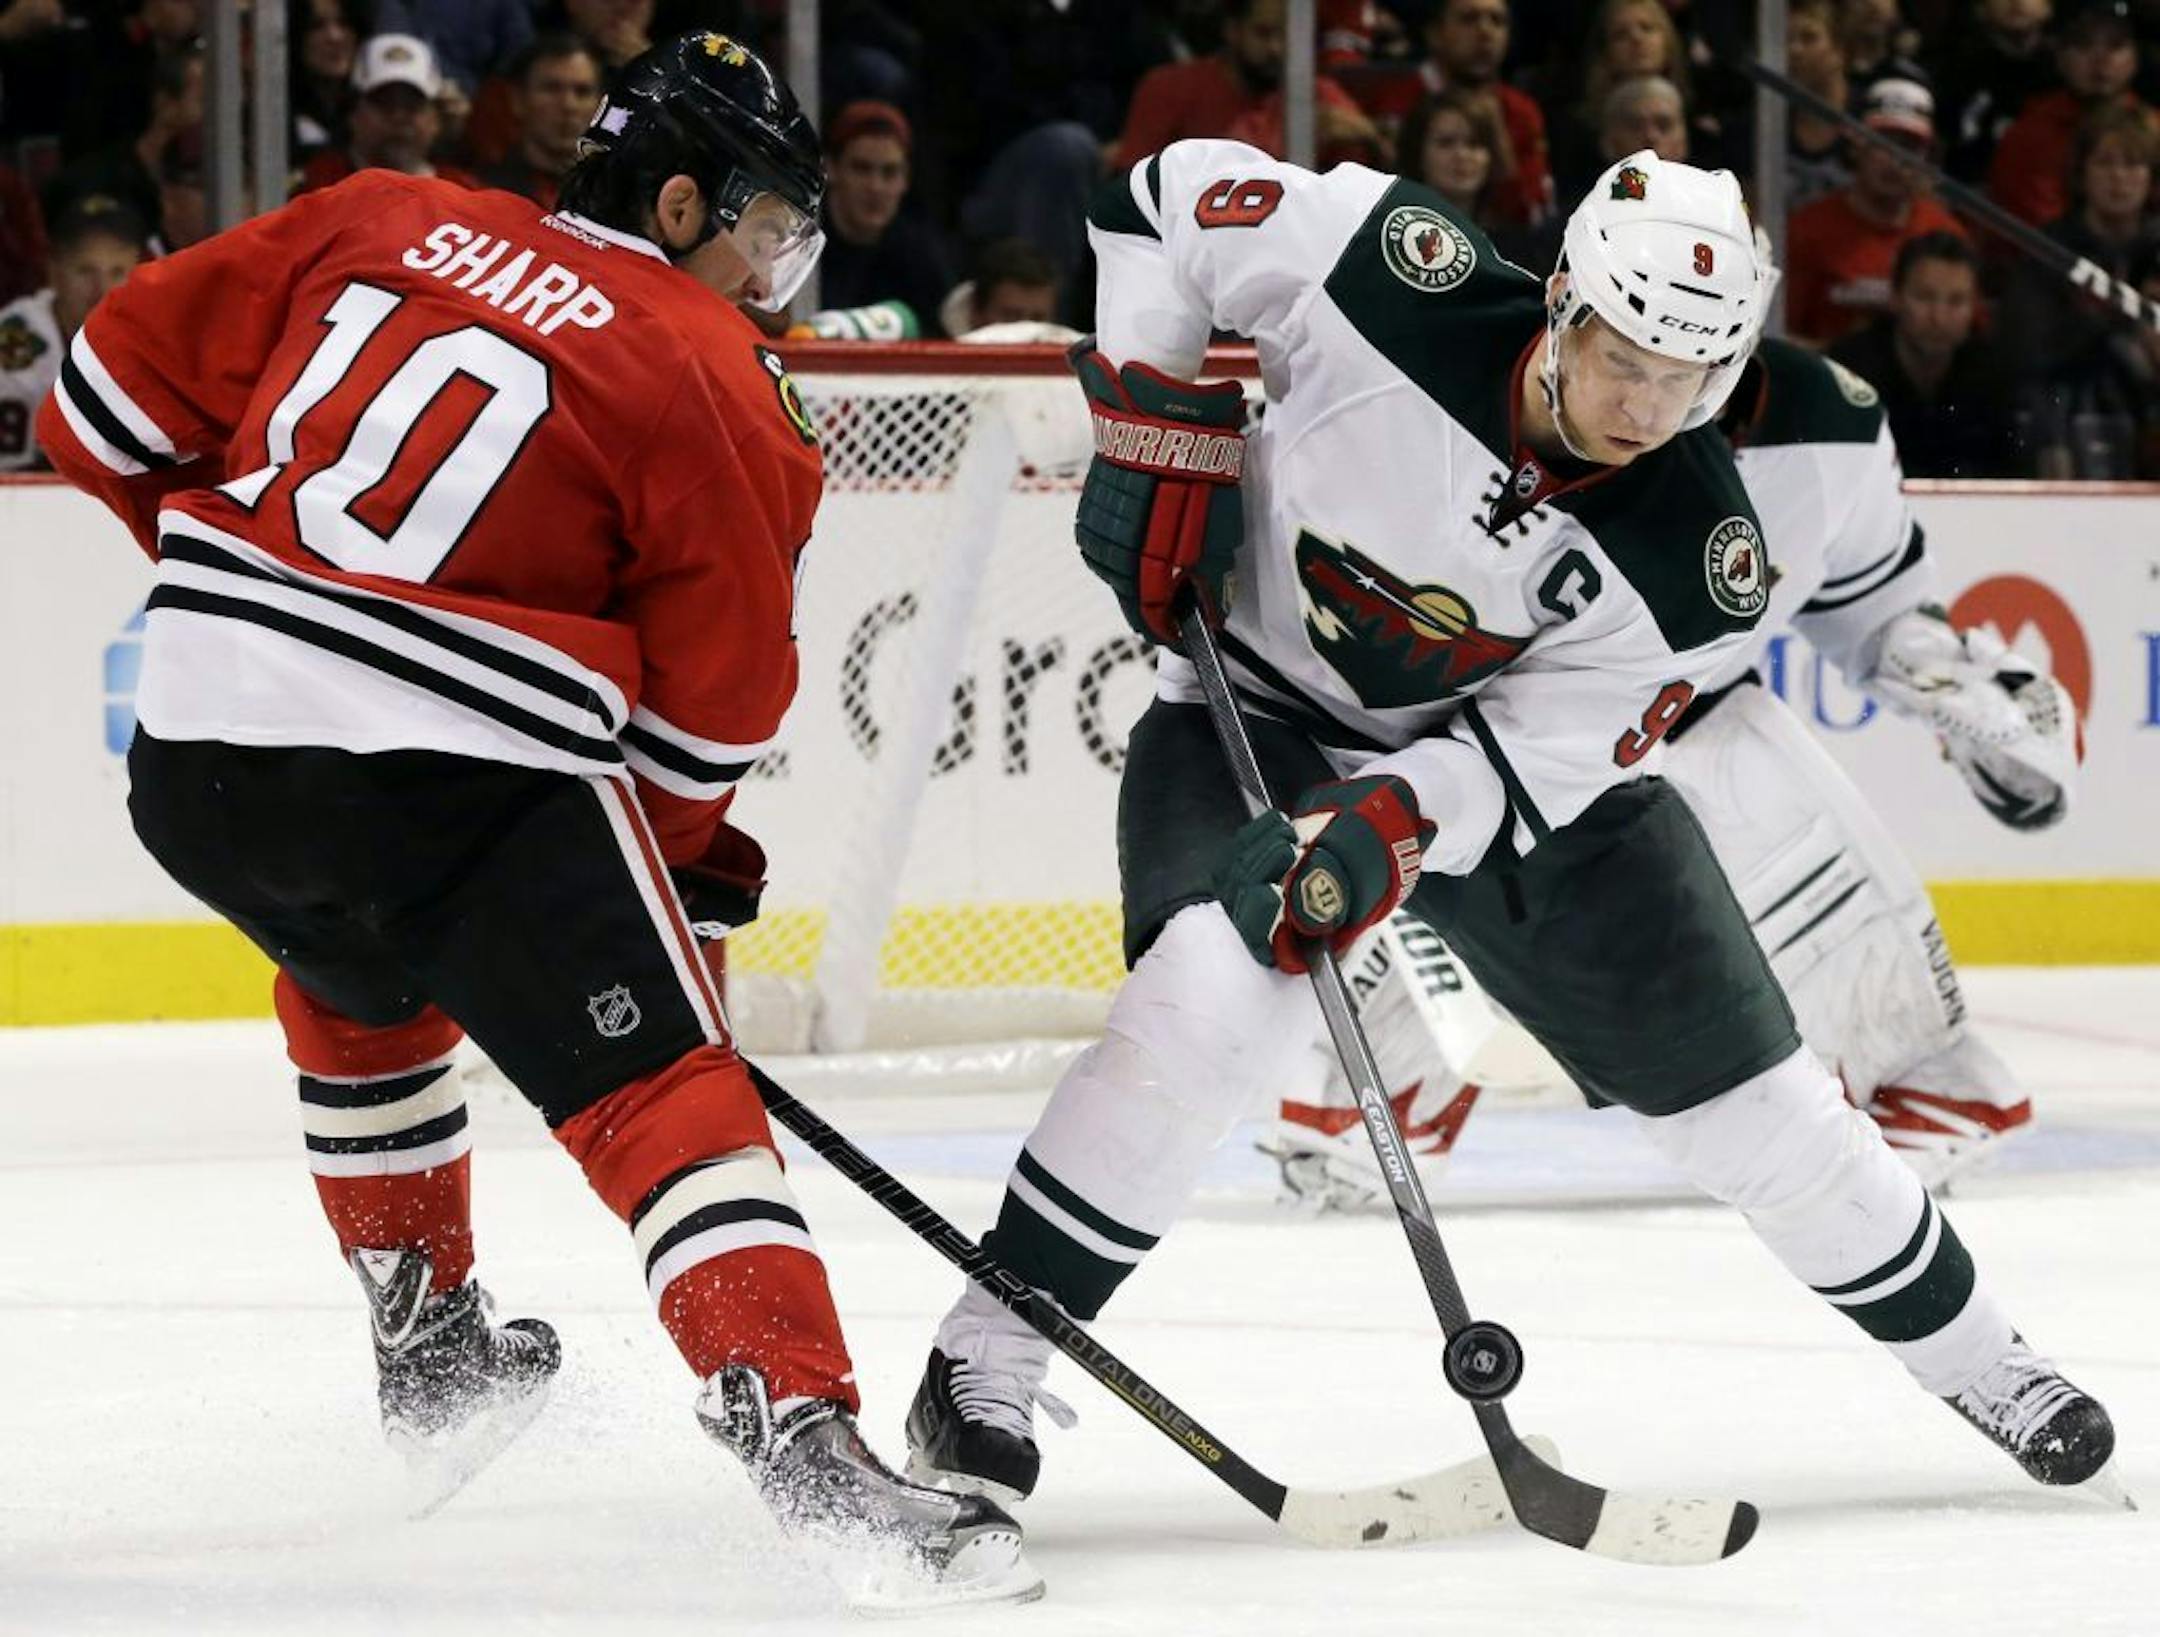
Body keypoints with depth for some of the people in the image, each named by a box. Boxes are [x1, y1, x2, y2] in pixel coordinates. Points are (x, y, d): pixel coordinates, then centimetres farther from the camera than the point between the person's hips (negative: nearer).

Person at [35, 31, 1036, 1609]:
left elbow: (116, 395, 16)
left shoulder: (377, 224, 15)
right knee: (665, 1093, -5)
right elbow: (712, 707, 5)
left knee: (363, 986, 35)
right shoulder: (720, 387, 2)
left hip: (192, 757, 6)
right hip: (455, 768, -6)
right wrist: (683, 864, 23)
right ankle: (803, 1441, -21)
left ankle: (428, 1346, 45)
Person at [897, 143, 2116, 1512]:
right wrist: (1160, 426, -17)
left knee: (1746, 1094, 4)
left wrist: (1385, 829, -39)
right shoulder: (1399, 278, -28)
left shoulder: (1700, 563, -23)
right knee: (1209, 1001, -31)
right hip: (1259, 708, -2)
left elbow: (1527, 758, -22)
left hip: (1512, 765, 2)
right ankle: (987, 1357, -20)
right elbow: (1170, 200, -14)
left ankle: (1967, 1352, 28)